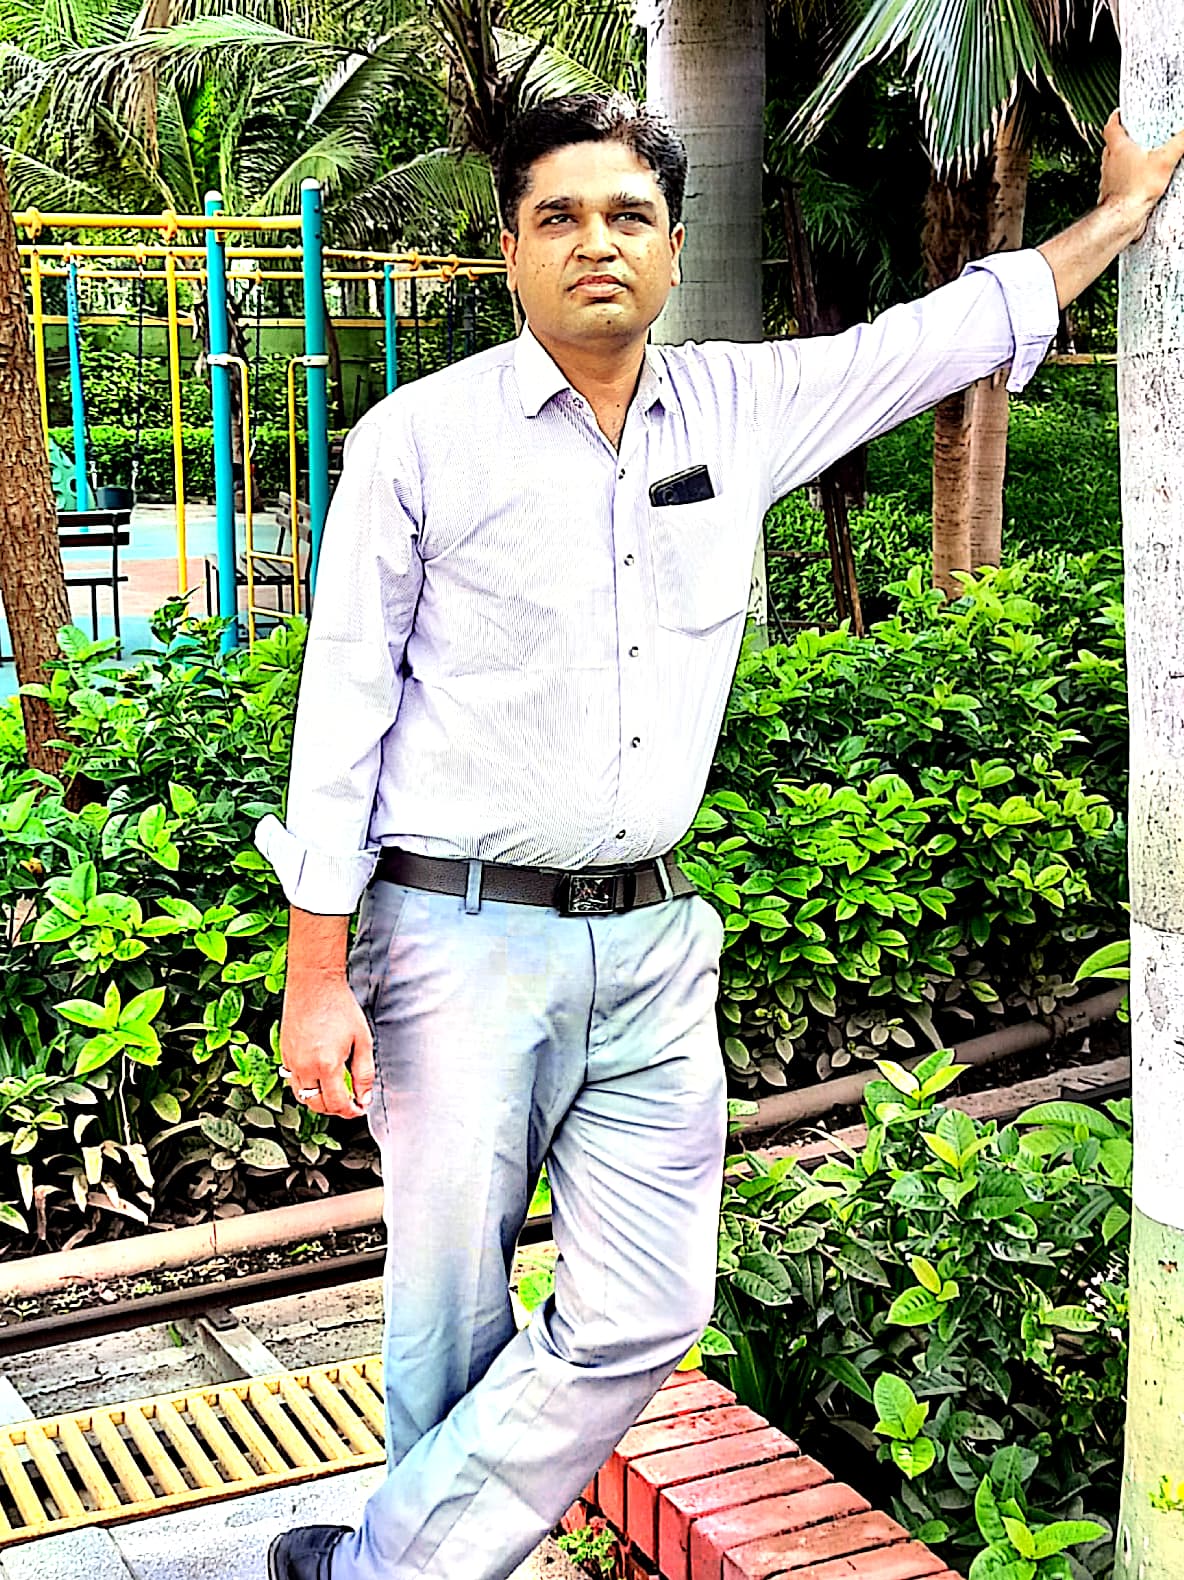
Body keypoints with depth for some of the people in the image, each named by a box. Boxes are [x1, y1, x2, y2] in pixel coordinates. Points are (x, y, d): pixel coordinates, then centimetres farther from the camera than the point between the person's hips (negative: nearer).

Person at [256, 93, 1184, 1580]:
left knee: (644, 1314, 1)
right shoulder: (419, 437, -4)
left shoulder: (742, 408, 7)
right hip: (464, 942, -4)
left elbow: (953, 330, 20)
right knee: (452, 1328, 3)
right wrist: (316, 977, -6)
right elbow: (344, 709, -3)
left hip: (652, 943, 4)